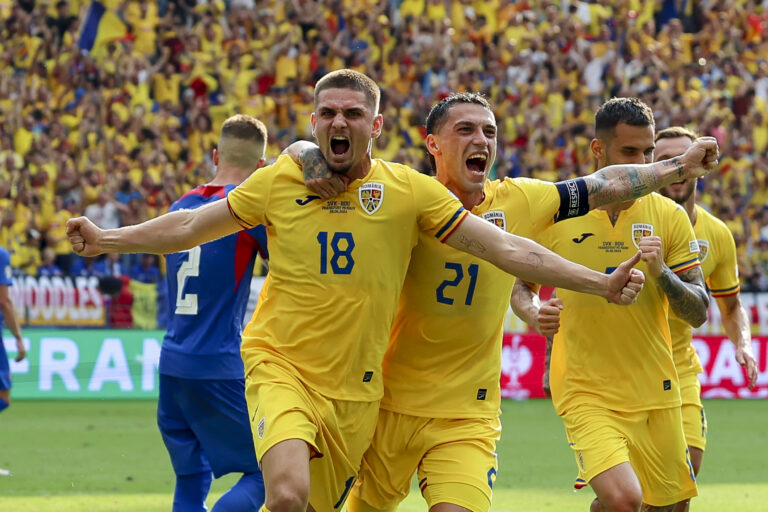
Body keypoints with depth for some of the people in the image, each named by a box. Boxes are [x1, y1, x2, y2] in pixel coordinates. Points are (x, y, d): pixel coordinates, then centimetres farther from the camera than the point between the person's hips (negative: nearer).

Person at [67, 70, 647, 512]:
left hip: (356, 386, 2)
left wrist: (601, 283, -6)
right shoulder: (279, 181, -1)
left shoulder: (409, 190, -2)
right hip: (281, 365, -2)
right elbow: (190, 227, 14)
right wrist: (107, 239, 11)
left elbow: (507, 248, -1)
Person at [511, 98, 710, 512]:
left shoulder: (669, 216, 1)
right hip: (585, 390, -3)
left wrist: (661, 272, -17)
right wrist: (531, 311, -10)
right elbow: (520, 282, 12)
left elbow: (698, 313, 1)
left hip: (656, 391, 3)